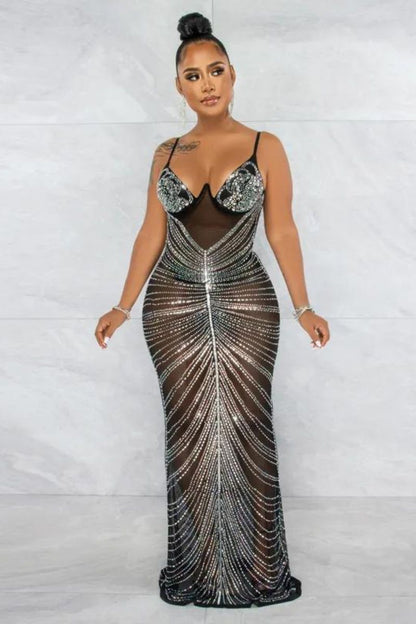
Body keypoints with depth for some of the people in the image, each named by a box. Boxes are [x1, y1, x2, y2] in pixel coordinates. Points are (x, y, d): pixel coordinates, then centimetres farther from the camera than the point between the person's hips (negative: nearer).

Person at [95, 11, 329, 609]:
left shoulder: (265, 147, 2)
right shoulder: (166, 153, 9)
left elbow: (282, 231, 0)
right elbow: (151, 234, 9)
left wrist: (304, 307, -7)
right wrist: (122, 307, 5)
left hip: (246, 308, -2)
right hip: (173, 308, 3)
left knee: (244, 434, 1)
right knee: (189, 436, 7)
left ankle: (254, 569, 18)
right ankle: (195, 570, 22)